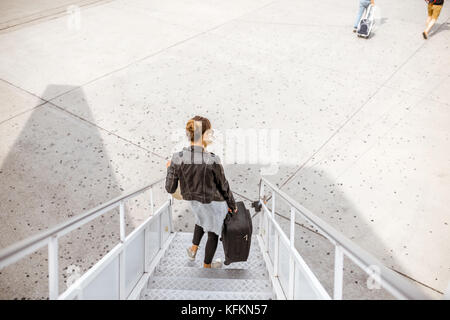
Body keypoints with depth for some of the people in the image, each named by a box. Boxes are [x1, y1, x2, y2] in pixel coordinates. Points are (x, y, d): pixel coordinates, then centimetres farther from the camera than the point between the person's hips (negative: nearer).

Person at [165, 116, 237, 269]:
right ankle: (207, 265, 40)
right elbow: (224, 186, -14)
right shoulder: (212, 160, -28)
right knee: (213, 233, 21)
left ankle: (194, 249, 50)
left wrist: (170, 169, 4)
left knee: (201, 220, 37)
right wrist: (232, 205, 3)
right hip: (214, 203, -4)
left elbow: (170, 189, -13)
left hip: (193, 201, 4)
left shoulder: (177, 158, -20)